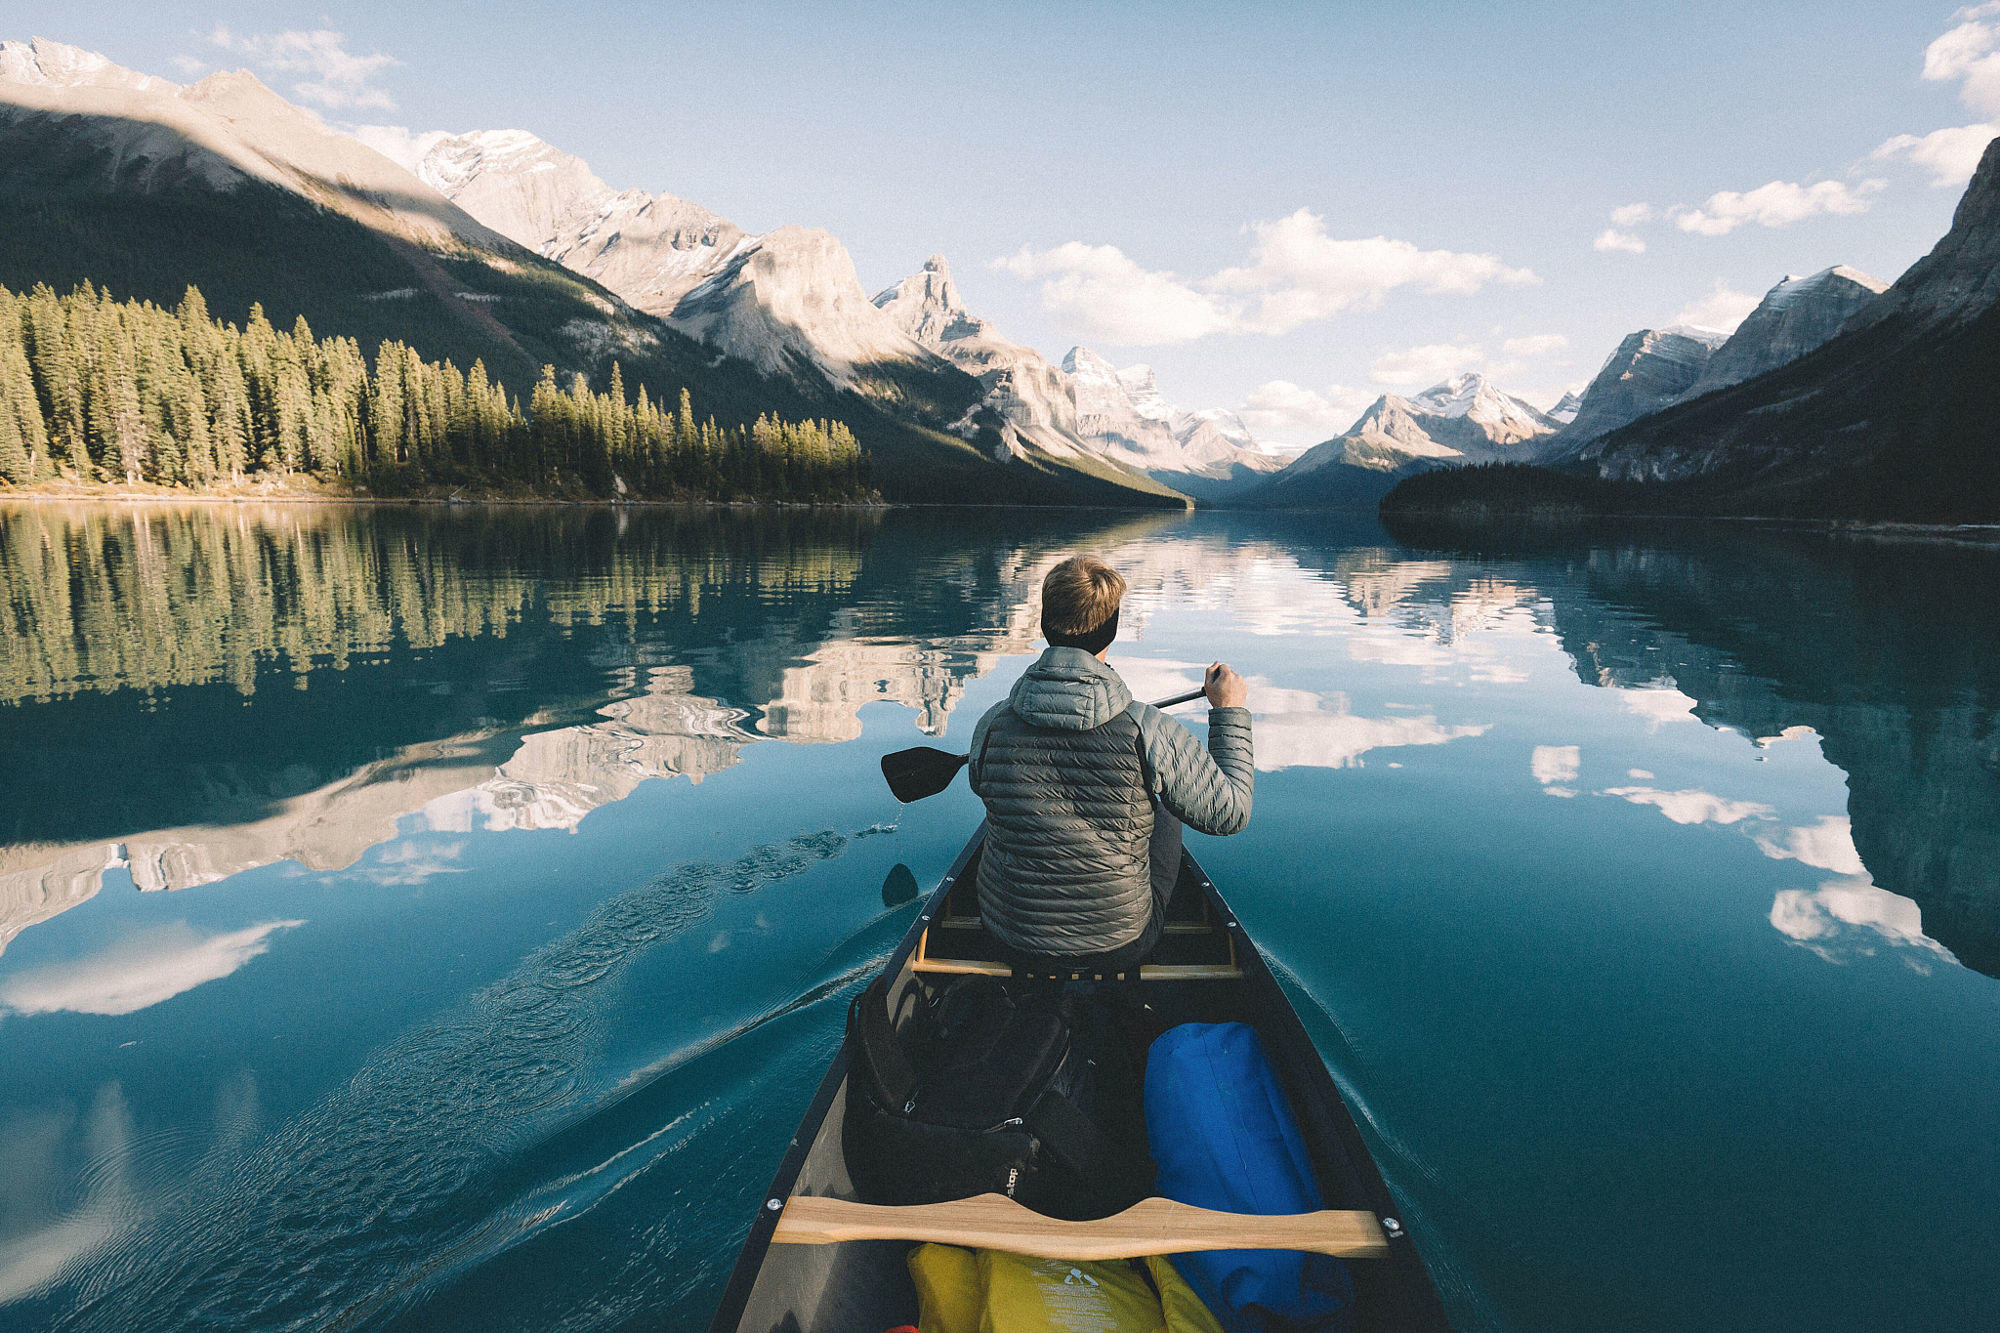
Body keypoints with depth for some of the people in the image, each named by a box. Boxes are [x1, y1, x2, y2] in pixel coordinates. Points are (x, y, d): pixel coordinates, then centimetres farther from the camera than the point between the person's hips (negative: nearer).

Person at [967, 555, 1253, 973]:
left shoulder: (992, 725, -16)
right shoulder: (1148, 732, -24)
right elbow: (1230, 812, -11)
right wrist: (1230, 712, 2)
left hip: (1012, 945, 2)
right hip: (1120, 949, -2)